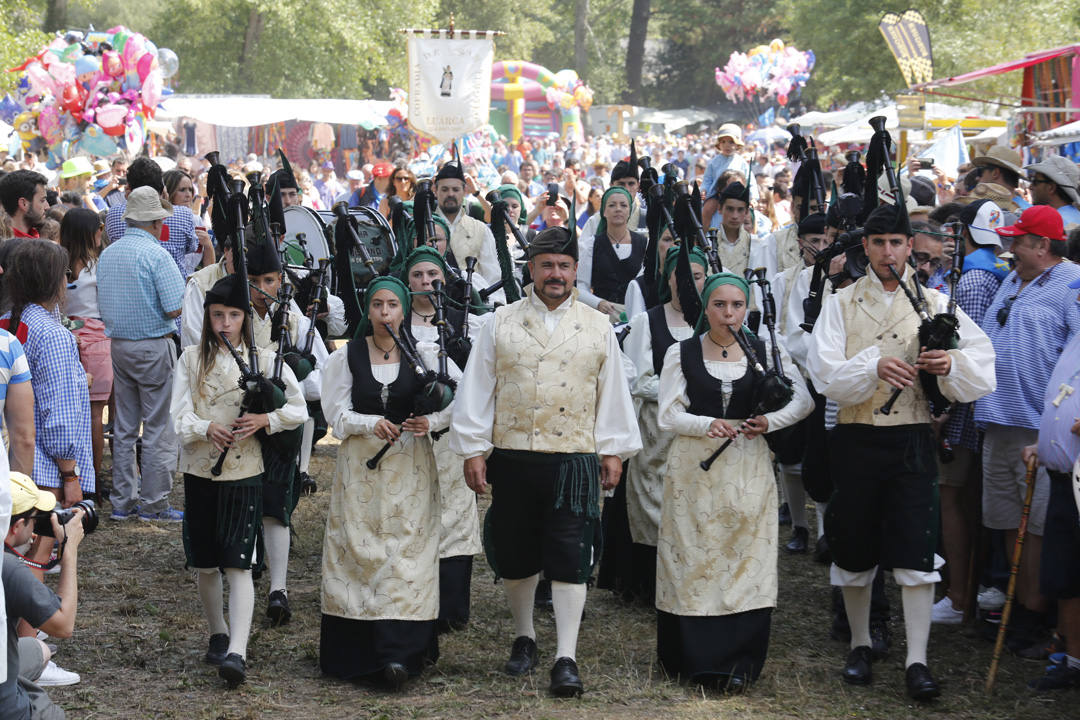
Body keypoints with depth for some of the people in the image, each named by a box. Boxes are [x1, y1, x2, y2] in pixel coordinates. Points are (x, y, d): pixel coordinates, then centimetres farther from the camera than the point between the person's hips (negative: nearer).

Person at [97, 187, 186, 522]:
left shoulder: (107, 254, 8)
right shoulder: (156, 255, -15)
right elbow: (175, 308, -18)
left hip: (118, 345, 7)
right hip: (154, 347, -7)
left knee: (124, 427, 12)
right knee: (158, 427, 0)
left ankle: (123, 501, 17)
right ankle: (153, 504, 3)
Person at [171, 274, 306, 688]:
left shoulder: (264, 360, 1)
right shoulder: (191, 360, 5)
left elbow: (298, 410, 2)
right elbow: (179, 416, -4)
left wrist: (265, 419, -17)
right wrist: (207, 428, -24)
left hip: (244, 472, -2)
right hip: (200, 471, 2)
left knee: (237, 565, -10)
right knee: (206, 564, 11)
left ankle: (237, 653, -17)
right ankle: (218, 635, 31)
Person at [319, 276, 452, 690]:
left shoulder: (423, 355, 3)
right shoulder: (346, 357, 4)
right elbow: (337, 412, 0)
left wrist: (431, 421, -16)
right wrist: (371, 424, -17)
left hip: (411, 468, -1)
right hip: (362, 467, 1)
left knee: (407, 553, -7)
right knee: (361, 550, 0)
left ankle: (399, 653, -11)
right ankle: (359, 650, 7)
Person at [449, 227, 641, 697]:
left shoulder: (598, 328, 7)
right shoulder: (502, 325, 5)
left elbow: (612, 394, 10)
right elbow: (477, 391, 4)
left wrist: (613, 452, 6)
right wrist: (473, 450, -1)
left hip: (574, 460, -1)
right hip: (511, 459, 1)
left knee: (570, 560, -5)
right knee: (515, 554, 10)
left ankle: (566, 658, -4)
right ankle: (524, 637, 30)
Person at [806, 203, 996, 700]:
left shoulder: (934, 304, 7)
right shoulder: (841, 304, 5)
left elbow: (982, 363, -2)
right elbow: (825, 374, -8)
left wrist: (950, 364, -23)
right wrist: (874, 367, -25)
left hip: (912, 440, -1)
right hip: (856, 439, 1)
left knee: (916, 552, -7)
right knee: (854, 548, 9)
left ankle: (917, 661, -6)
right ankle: (860, 645, 26)